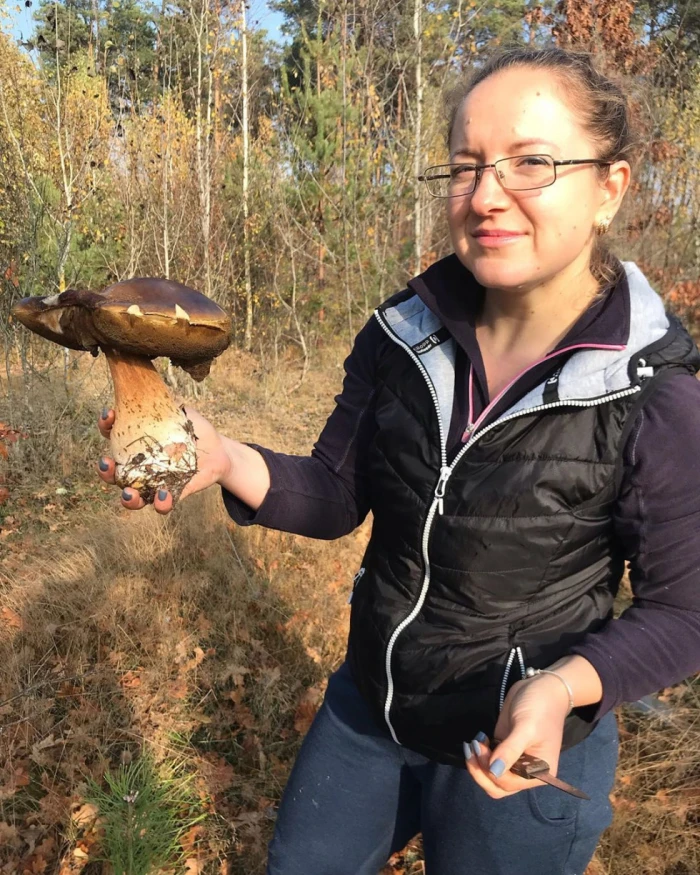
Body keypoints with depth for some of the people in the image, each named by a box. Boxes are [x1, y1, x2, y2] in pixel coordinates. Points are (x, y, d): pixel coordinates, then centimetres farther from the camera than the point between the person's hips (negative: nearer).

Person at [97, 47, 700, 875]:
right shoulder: (402, 337, -11)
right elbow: (336, 495, -5)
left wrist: (568, 683, -30)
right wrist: (227, 460, -24)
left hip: (519, 752, -4)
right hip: (366, 710, 4)